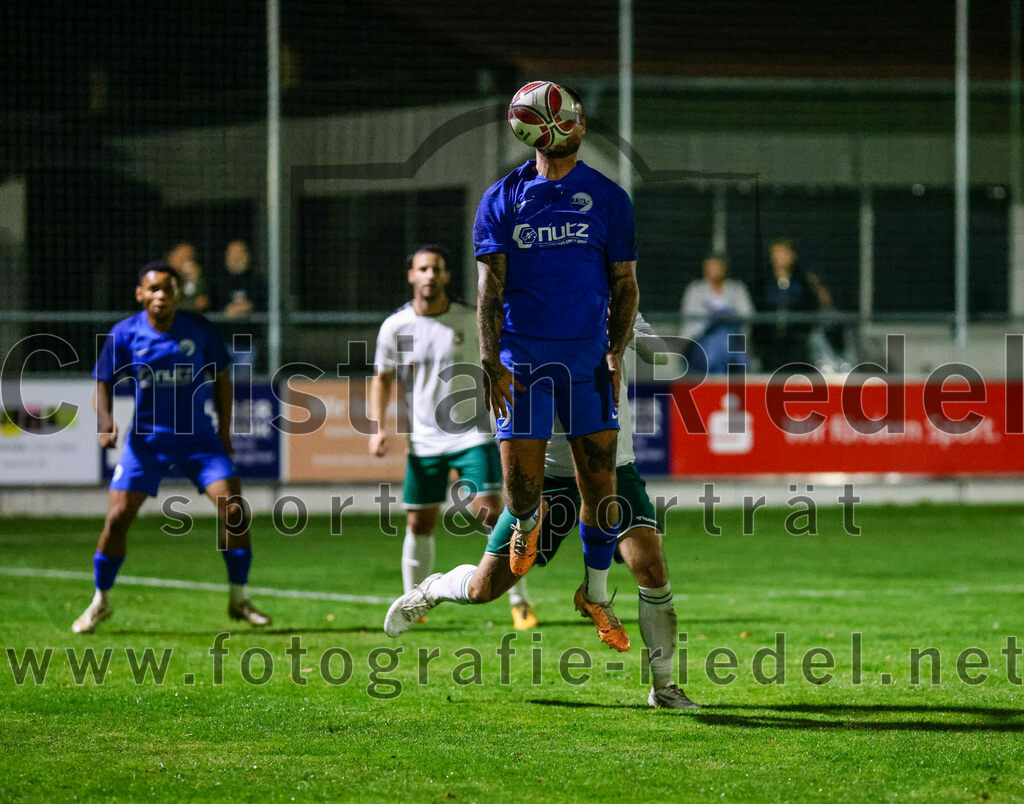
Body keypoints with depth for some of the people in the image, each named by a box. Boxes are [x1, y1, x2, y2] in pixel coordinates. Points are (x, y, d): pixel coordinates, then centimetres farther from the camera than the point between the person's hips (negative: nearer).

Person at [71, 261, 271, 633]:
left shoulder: (199, 330, -5)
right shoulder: (125, 334, -6)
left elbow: (221, 378, 7)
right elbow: (103, 382, 2)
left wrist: (224, 431, 5)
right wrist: (106, 420, -17)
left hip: (199, 437, 0)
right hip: (146, 438, 0)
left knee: (235, 510, -12)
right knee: (118, 517, -8)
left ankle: (239, 600, 5)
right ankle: (100, 602, 13)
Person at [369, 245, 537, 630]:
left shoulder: (471, 320, -5)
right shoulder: (395, 326, -2)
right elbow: (382, 379, 9)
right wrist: (378, 427, -2)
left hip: (473, 435, -2)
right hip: (423, 441, 2)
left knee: (491, 514, -12)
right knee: (419, 525, 4)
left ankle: (520, 603, -5)